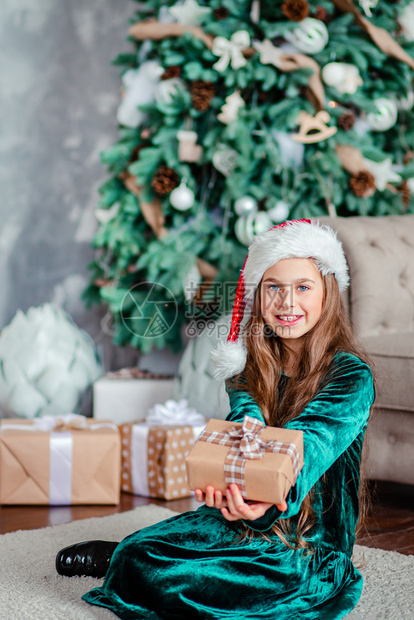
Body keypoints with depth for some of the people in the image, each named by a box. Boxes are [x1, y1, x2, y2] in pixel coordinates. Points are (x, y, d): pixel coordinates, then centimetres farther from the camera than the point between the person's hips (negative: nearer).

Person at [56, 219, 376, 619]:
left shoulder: (350, 376, -11)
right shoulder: (250, 363, 4)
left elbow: (309, 442, -27)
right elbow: (244, 423, -14)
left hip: (311, 545, -4)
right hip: (243, 517, 5)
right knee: (140, 553, -18)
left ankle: (119, 560, 9)